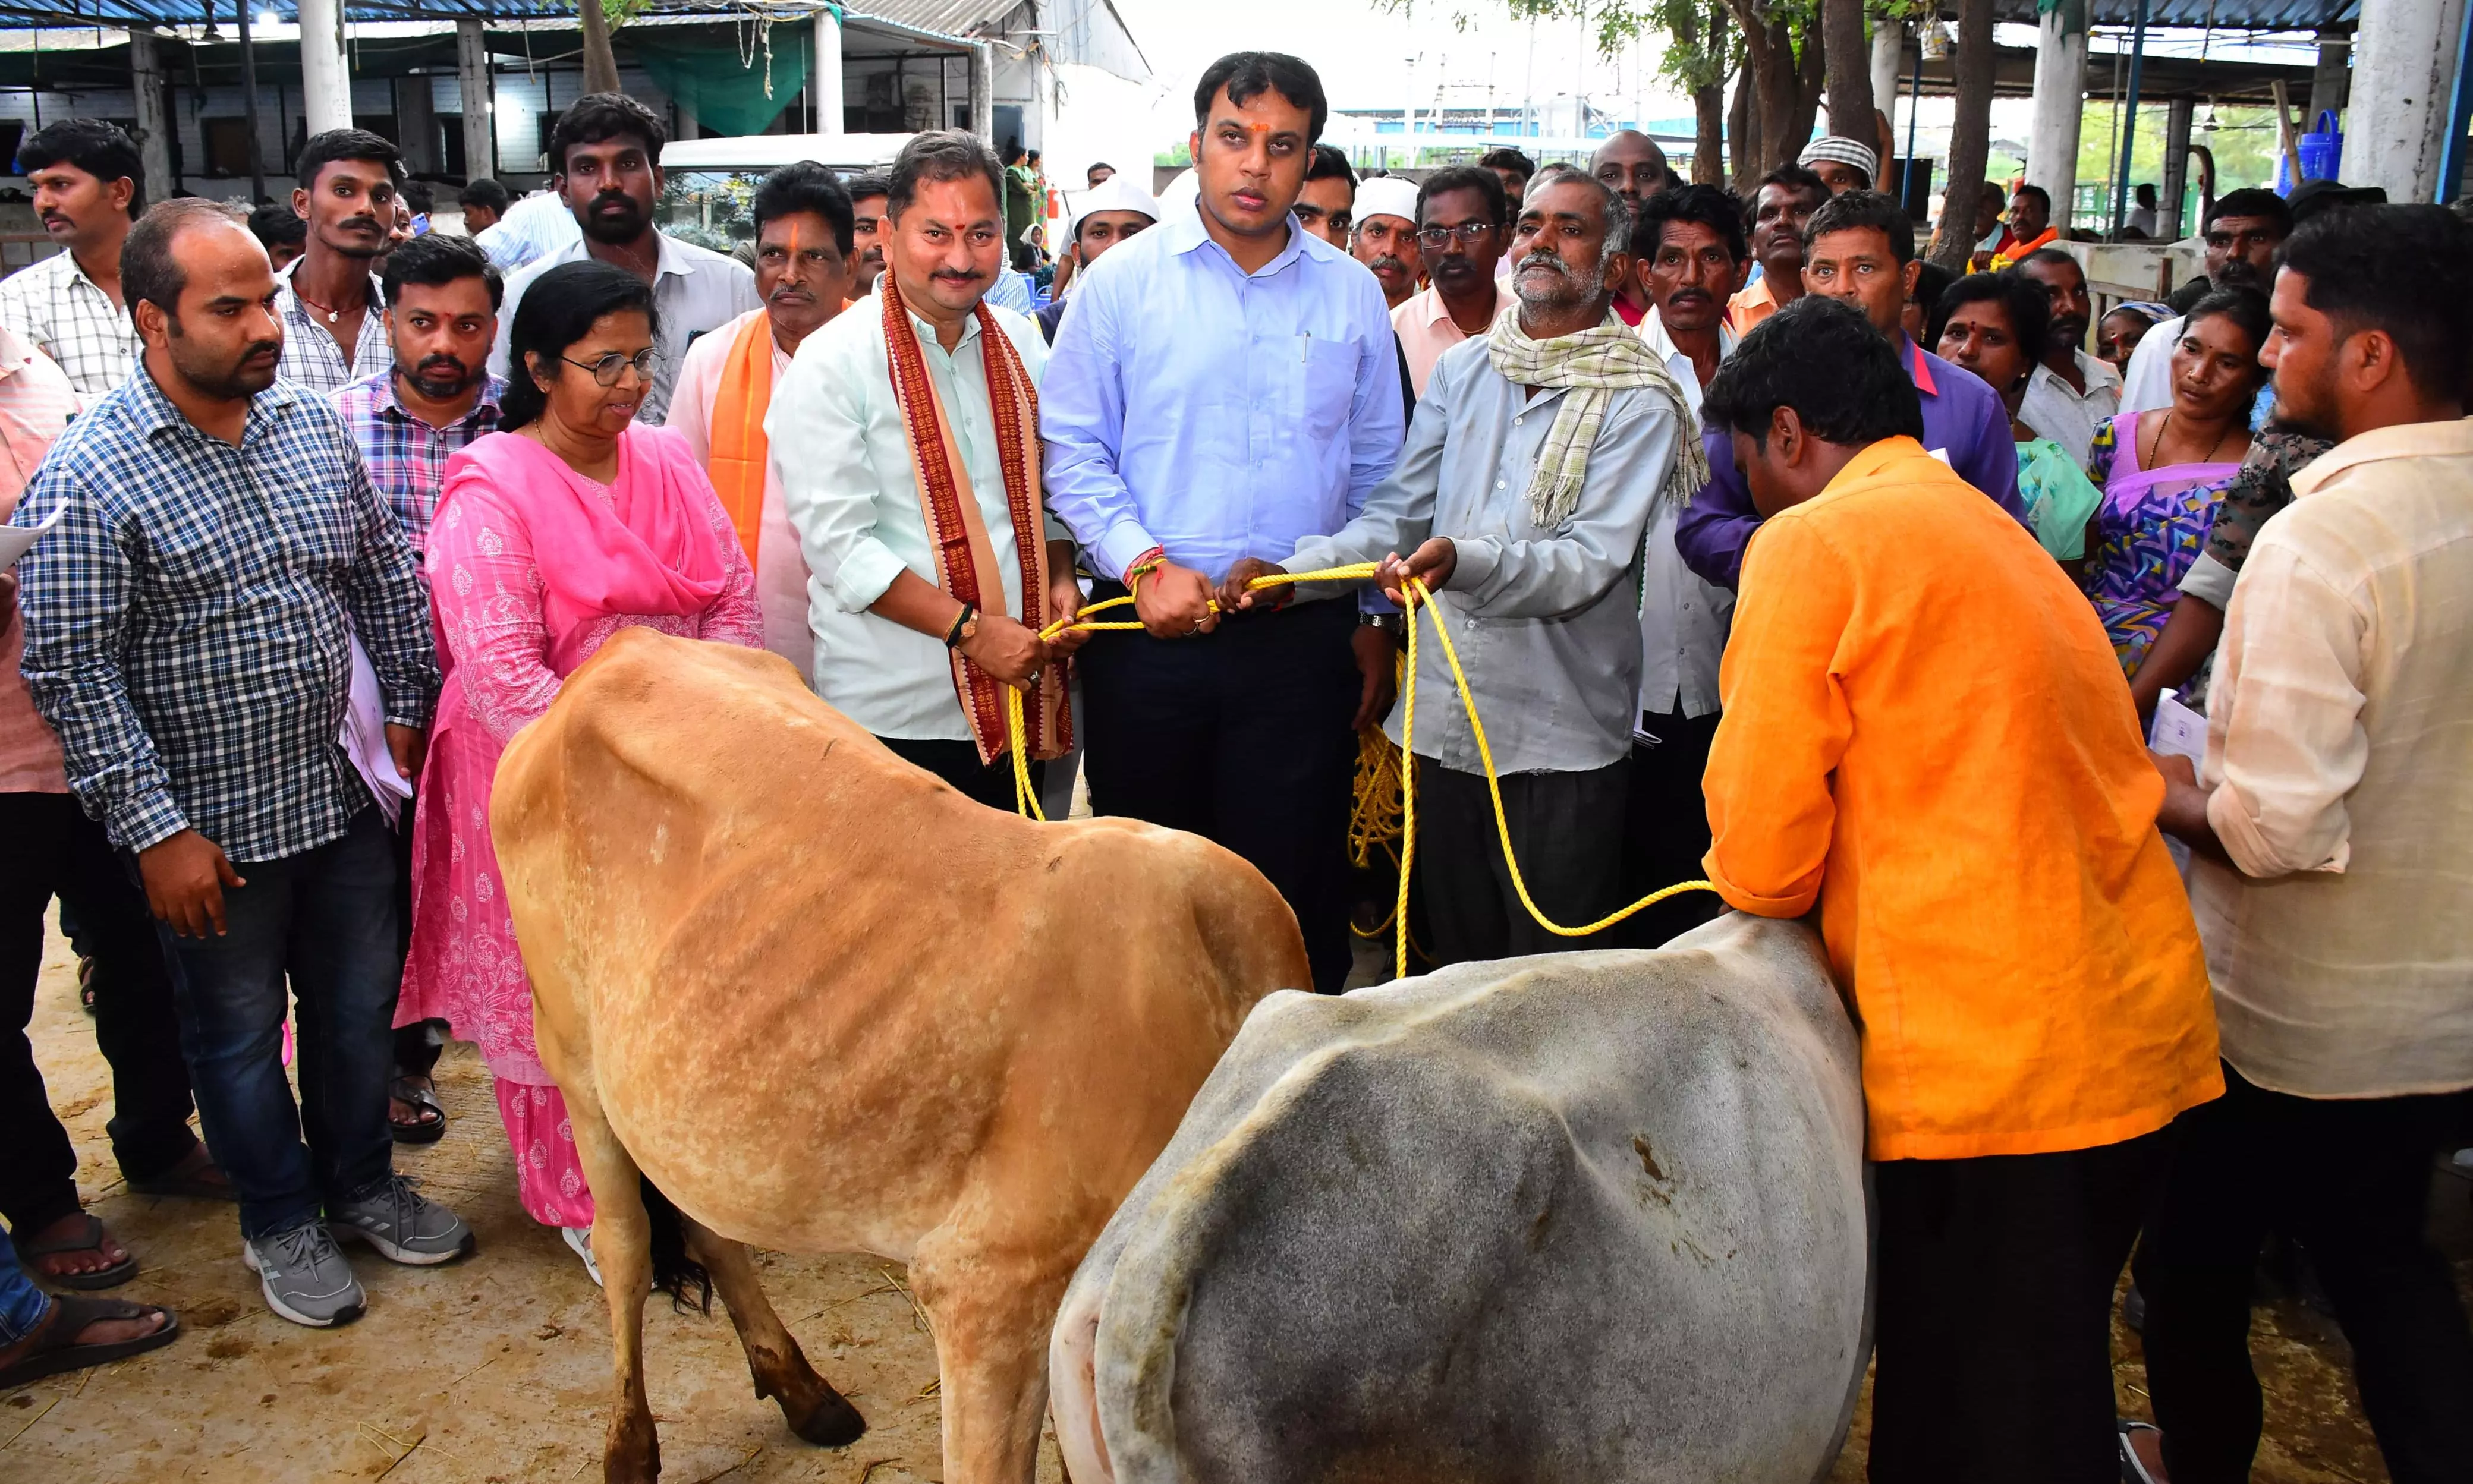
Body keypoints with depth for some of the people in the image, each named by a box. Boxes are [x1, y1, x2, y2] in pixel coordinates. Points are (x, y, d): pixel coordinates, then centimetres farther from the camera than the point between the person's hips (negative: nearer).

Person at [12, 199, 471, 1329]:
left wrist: (408, 708, 8)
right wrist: (156, 831, -17)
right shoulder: (87, 479, -17)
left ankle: (361, 1183, 39)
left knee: (359, 1002, 18)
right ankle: (280, 1224, 33)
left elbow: (385, 574, 11)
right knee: (239, 1030, 13)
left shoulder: (310, 424, 1)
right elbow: (69, 671, -17)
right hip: (211, 825, -5)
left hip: (341, 794, 5)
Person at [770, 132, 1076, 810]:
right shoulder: (832, 365, -10)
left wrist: (1060, 580, 0)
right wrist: (971, 629, -19)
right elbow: (837, 542, -15)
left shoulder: (1021, 344, 8)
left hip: (1020, 697, 5)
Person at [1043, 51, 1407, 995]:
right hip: (1148, 629, -1)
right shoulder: (1125, 280, 2)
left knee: (1294, 882, 5)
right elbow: (1070, 446, 0)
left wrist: (1375, 623, 9)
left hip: (1303, 637, 1)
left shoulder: (1351, 295, 8)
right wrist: (1145, 563, -13)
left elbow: (1378, 471, 12)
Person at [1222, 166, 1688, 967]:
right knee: (1458, 967, 17)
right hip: (1446, 719, 5)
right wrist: (1292, 572, -8)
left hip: (1562, 736, -4)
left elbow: (1589, 562, -16)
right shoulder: (1461, 369, 10)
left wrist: (1461, 560, -33)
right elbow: (1396, 512, 8)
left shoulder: (1638, 400, -6)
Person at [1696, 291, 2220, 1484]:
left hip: (1990, 1057, -8)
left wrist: (1762, 903, 12)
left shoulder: (1812, 544, -7)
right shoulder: (1998, 534, 19)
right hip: (2137, 1032, 8)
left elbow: (1761, 850, -10)